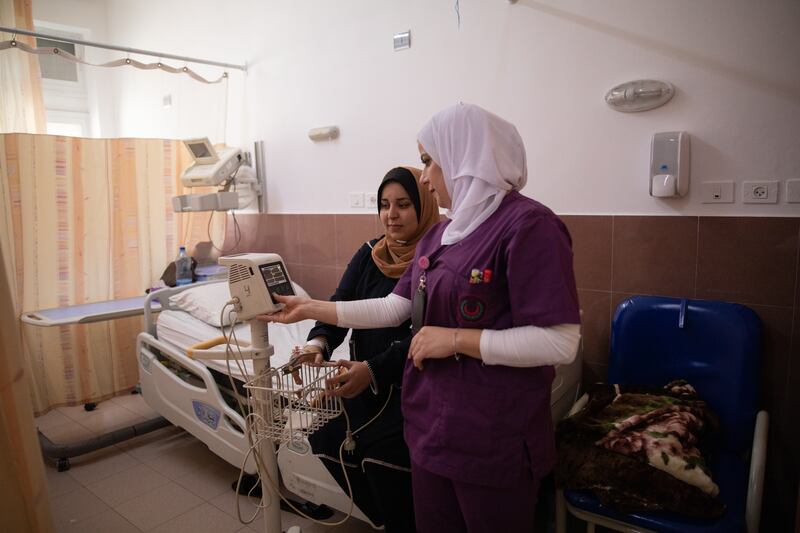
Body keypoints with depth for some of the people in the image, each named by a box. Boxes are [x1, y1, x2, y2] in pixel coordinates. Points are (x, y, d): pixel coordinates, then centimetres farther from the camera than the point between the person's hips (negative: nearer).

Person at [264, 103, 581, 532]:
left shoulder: (528, 224, -18)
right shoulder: (439, 234, 8)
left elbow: (560, 343, -22)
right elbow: (393, 308, 9)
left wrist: (456, 340, -21)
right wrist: (313, 309, 7)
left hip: (494, 440, -7)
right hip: (431, 422, 8)